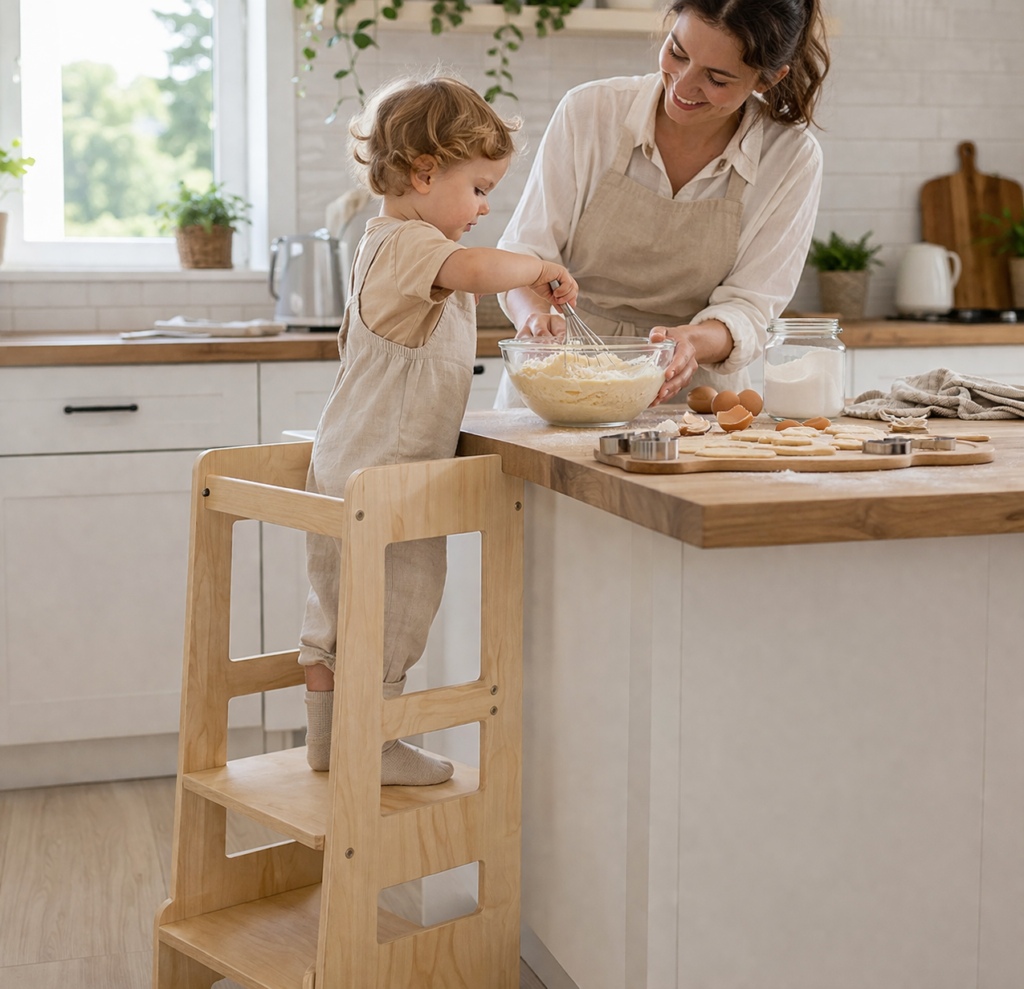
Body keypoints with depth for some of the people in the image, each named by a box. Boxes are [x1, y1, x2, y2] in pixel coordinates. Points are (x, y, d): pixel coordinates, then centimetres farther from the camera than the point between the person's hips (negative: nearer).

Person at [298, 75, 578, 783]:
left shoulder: (386, 244, 16)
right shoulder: (412, 244, -19)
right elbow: (477, 270, -41)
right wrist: (539, 268, -21)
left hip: (345, 467, 11)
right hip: (384, 477, -11)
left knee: (339, 608, 17)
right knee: (390, 613, 1)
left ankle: (327, 737, 28)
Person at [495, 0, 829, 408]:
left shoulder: (793, 158, -6)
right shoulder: (589, 111, -5)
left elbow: (747, 311, -7)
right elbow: (524, 252, -4)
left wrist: (693, 343, -30)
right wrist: (534, 314, -27)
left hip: (688, 395, 5)